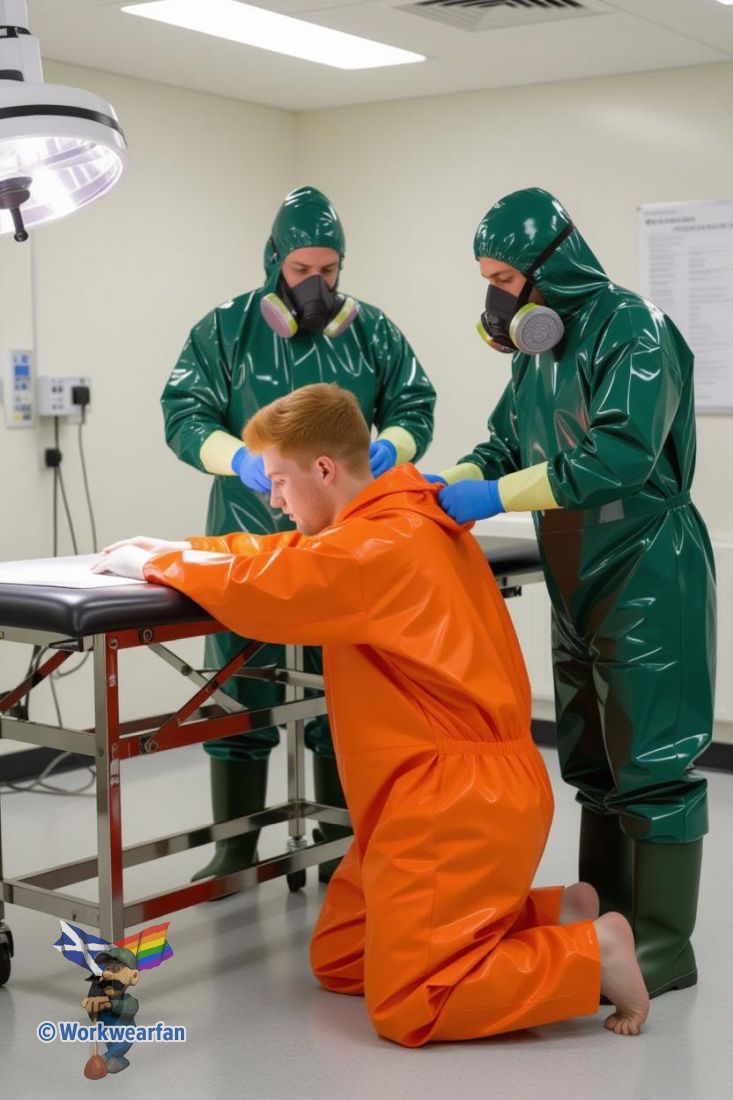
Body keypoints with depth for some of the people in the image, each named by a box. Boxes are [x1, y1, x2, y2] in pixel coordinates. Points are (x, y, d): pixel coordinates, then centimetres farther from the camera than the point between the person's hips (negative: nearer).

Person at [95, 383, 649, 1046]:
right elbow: (291, 555, 21)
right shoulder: (400, 520, 9)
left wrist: (156, 566, -8)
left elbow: (258, 591, -27)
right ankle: (548, 914, 17)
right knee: (335, 962, 16)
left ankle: (591, 951, 2)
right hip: (437, 792, 10)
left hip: (457, 805, -10)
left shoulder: (379, 546, -22)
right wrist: (177, 550, 11)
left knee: (406, 1012, -7)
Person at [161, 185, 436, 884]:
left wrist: (389, 446, -18)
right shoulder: (226, 329, -2)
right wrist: (240, 458, -26)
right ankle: (234, 850, 16)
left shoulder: (373, 331, 4)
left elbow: (415, 408, 5)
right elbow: (183, 416, -7)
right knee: (239, 699, 3)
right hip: (249, 541, -2)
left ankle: (340, 847, 24)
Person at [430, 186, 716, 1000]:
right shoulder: (538, 348, 10)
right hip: (578, 582, 9)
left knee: (651, 760, -4)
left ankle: (664, 947, 6)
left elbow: (622, 454, -28)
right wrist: (449, 483, -6)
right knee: (592, 759, 16)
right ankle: (605, 920, 29)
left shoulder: (632, 330, -17)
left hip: (649, 578, -9)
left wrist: (496, 497, -27)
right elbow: (505, 443, 14)